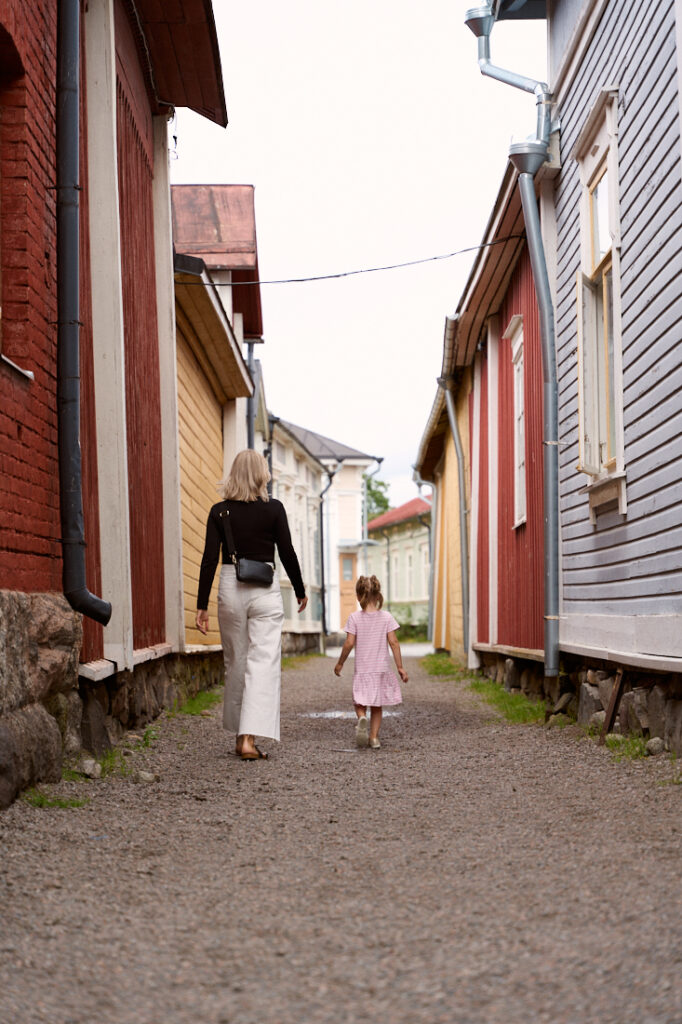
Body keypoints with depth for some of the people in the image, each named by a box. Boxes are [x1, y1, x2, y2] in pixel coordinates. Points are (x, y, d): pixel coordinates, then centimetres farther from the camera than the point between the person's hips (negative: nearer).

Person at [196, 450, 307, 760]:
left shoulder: (219, 511, 1)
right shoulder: (274, 508, -3)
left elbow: (209, 559, -2)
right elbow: (287, 553, 0)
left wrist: (202, 605, 0)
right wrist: (300, 590, 14)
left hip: (230, 588, 2)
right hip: (265, 589, -2)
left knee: (235, 663, 15)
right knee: (263, 664, -3)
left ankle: (241, 735, 24)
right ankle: (250, 739, -13)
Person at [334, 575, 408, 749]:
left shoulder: (354, 617, -7)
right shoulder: (386, 617, -2)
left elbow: (349, 643, -9)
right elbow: (393, 642, -5)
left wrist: (340, 663, 5)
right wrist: (400, 667, -1)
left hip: (362, 669, -2)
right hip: (381, 668, 2)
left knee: (360, 704, 10)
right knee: (377, 705, 14)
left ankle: (362, 718, -21)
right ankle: (374, 737, 9)